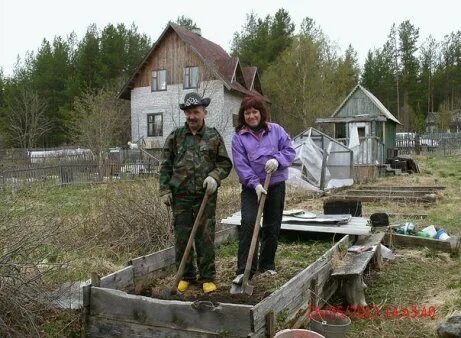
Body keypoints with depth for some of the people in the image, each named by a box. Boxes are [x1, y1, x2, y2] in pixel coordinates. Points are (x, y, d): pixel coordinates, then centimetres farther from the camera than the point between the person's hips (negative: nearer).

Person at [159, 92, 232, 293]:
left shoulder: (214, 137, 5)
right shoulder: (175, 137, 6)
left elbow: (225, 163, 9)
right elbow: (165, 166, 8)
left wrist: (214, 177, -9)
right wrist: (165, 190, 1)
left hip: (205, 196, -1)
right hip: (180, 195, 1)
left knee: (206, 237, 2)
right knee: (182, 237, 6)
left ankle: (207, 278, 15)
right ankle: (186, 276, 21)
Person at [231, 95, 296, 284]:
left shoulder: (276, 130, 4)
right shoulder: (239, 137, -2)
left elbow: (290, 150, 1)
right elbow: (240, 165, -10)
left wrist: (277, 160, -20)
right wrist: (255, 184, -21)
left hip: (276, 185, 3)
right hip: (251, 187, -2)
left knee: (272, 227, 11)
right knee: (248, 223, -18)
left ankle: (267, 264, 28)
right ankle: (244, 270, -13)